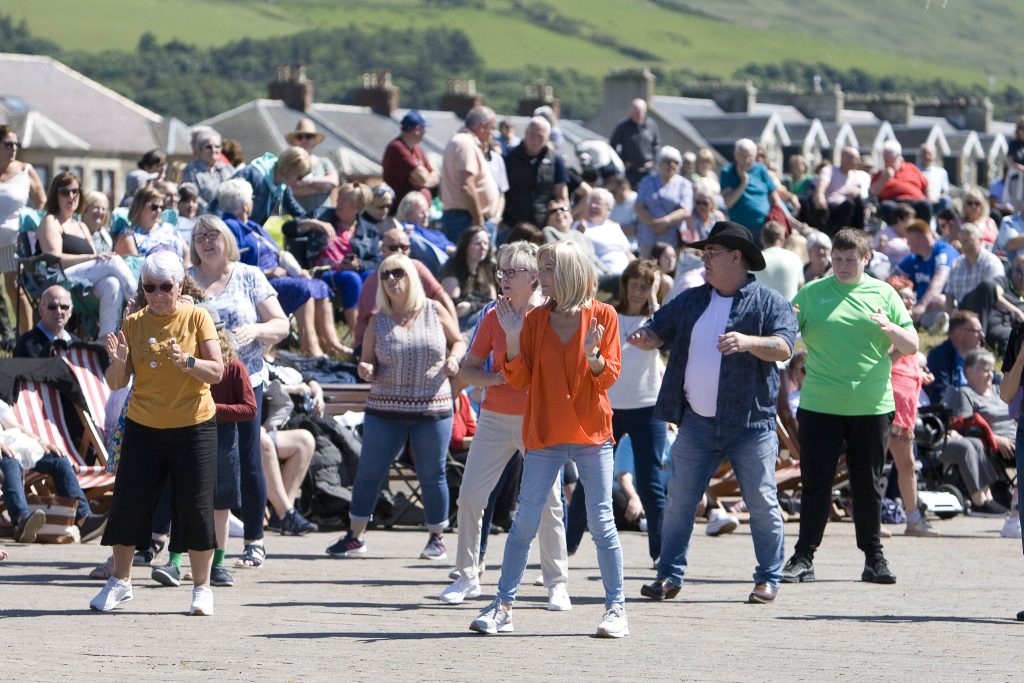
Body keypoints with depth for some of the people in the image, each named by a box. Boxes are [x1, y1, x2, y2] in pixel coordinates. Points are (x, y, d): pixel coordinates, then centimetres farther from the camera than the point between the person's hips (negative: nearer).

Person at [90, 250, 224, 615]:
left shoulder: (197, 318, -3)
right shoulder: (134, 324, 2)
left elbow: (217, 371, -8)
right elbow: (117, 383, 3)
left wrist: (186, 361, -26)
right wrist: (118, 362, -19)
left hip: (193, 427, -2)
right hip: (143, 427, 2)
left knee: (195, 506, -2)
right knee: (129, 502, 2)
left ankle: (202, 587, 9)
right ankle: (120, 582, 17)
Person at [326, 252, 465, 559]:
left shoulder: (435, 311, 2)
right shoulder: (379, 321, 3)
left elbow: (458, 341, 13)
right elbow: (368, 364, 6)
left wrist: (453, 359, -8)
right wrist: (365, 371, -16)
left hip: (433, 409, -1)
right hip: (385, 410, 1)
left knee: (432, 475, 4)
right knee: (368, 473, 1)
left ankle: (437, 537, 18)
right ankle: (355, 537, 12)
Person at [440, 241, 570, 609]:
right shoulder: (494, 316, 6)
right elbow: (467, 370, 9)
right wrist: (494, 379, -9)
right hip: (496, 417, 3)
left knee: (548, 504, -3)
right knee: (469, 496, -1)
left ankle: (557, 583, 7)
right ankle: (468, 576, 11)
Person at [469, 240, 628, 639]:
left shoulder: (602, 316, 0)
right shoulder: (534, 320, 7)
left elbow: (608, 378, -2)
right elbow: (518, 379, 3)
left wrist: (592, 354, -22)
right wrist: (512, 337, -9)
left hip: (591, 433, -2)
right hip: (543, 434, 2)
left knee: (601, 522, -3)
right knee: (525, 521, 0)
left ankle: (616, 609, 4)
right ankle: (502, 608, 3)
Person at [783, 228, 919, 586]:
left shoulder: (883, 294, 6)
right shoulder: (811, 293, 4)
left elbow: (912, 346, 3)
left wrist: (889, 328, -17)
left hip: (871, 406, 1)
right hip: (819, 406, -1)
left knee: (867, 484, 7)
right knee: (816, 482, -2)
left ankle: (874, 558, 14)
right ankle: (803, 558, 2)